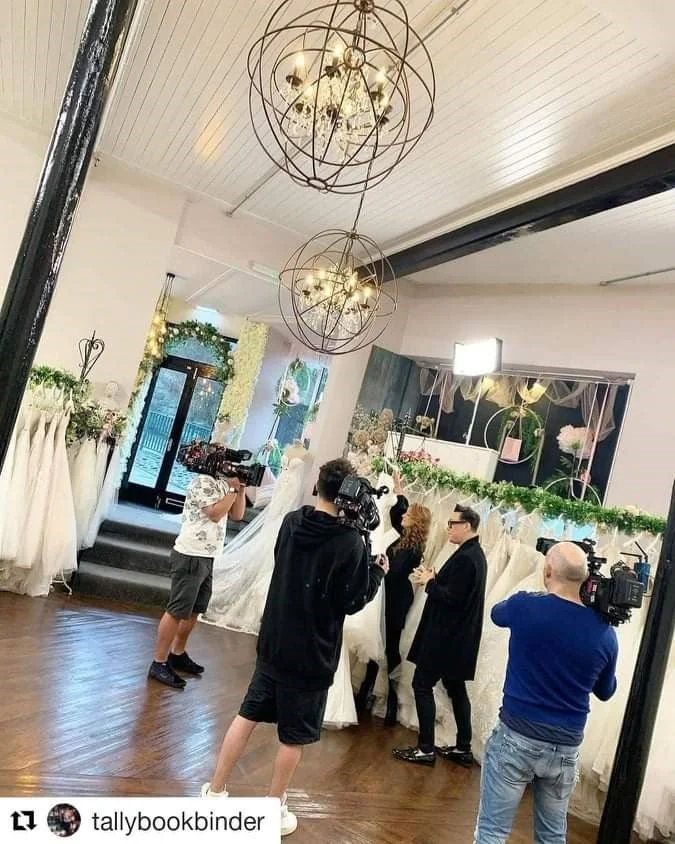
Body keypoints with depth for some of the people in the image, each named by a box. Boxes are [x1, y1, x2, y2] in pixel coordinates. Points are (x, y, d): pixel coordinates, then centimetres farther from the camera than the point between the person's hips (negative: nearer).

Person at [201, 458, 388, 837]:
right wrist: (376, 572, 2)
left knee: (247, 716, 19)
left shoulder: (291, 521, -3)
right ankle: (274, 810, 27)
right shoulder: (350, 542, -20)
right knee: (294, 737, 13)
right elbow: (351, 601, -14)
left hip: (273, 643, 5)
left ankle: (214, 791, 30)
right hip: (312, 655, -5)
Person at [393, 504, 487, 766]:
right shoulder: (474, 553, 11)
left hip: (446, 637, -10)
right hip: (456, 637, 10)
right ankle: (463, 748, 24)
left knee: (422, 685, -2)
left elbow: (452, 597, -25)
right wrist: (434, 578, 2)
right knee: (456, 688, 16)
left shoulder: (465, 557, -21)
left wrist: (429, 583, -12)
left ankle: (426, 749, 4)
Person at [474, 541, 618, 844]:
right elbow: (605, 692, 12)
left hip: (516, 737, -3)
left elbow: (496, 613, 12)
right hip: (565, 747, 4)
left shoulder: (524, 606, -13)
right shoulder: (604, 632, -6)